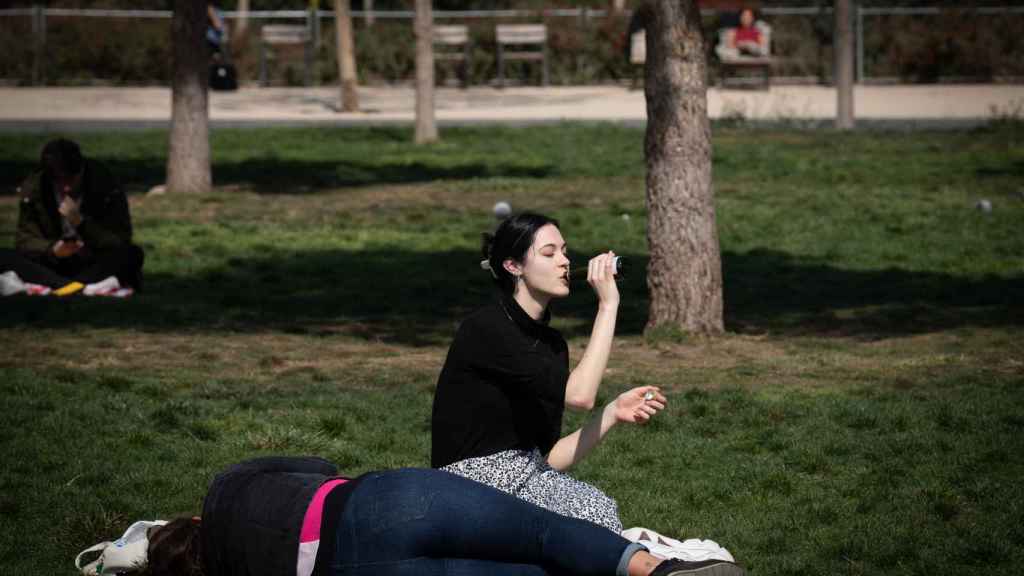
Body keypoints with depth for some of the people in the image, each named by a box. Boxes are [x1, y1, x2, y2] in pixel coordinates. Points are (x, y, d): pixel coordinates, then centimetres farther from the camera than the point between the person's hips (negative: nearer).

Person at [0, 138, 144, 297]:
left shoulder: (106, 188, -10)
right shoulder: (32, 190, -4)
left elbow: (121, 244, -13)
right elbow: (25, 240, -3)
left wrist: (81, 223, -26)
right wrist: (52, 250, -25)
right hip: (54, 267, 2)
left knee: (132, 254, -32)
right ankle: (82, 287, -45)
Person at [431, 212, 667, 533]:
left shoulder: (551, 343, 11)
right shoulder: (485, 329, -14)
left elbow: (549, 458, 10)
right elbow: (578, 395, -24)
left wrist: (614, 413, -2)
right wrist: (608, 305, -19)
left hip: (528, 478, 7)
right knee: (598, 514, -25)